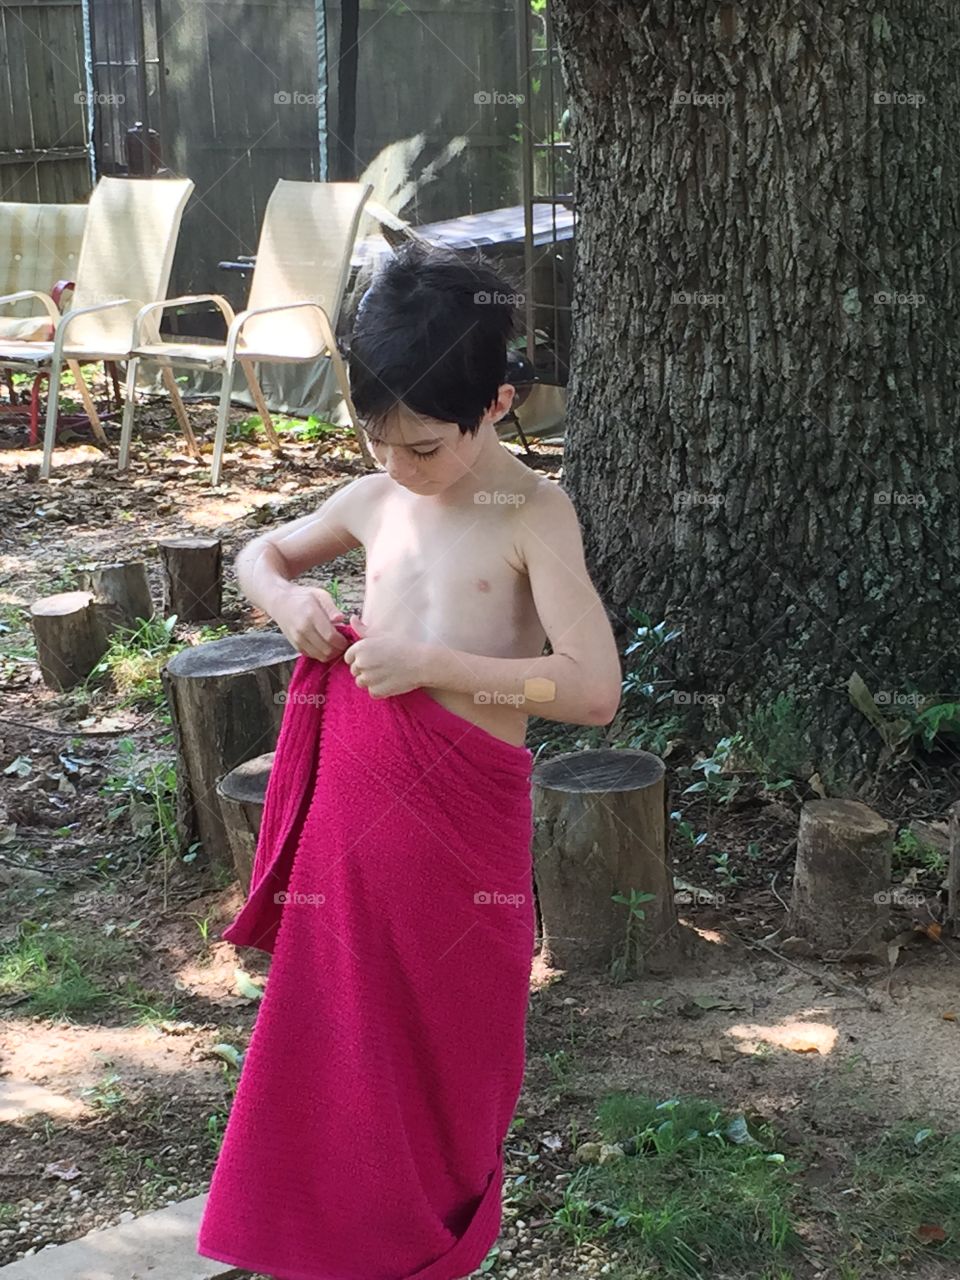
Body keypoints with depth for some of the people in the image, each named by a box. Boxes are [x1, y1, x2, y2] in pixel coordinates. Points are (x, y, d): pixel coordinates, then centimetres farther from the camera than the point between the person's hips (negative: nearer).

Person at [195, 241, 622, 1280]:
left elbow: (594, 688, -20)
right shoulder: (374, 500, 4)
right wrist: (283, 596, -1)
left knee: (448, 1036, 11)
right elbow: (260, 553, 22)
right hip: (353, 805, 4)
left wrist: (433, 663, -22)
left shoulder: (533, 515, -11)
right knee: (335, 1031, 11)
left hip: (464, 816, -4)